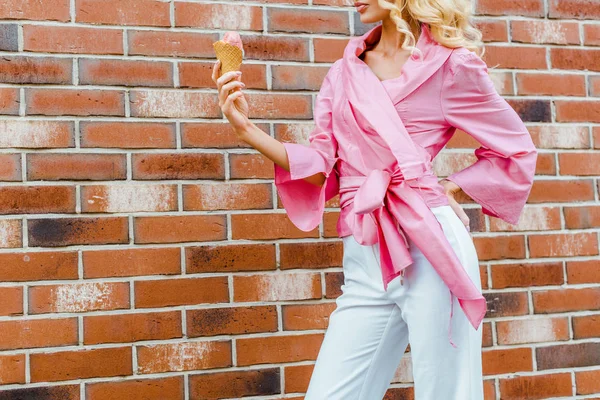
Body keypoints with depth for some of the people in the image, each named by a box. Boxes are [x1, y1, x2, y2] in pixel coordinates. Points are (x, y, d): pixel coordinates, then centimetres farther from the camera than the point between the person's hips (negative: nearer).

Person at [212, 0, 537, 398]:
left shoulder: (449, 64, 3)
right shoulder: (342, 73, 15)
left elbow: (516, 150, 11)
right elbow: (321, 165, 8)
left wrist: (450, 187, 2)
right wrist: (247, 129, -2)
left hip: (429, 244, -4)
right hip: (365, 260, 4)